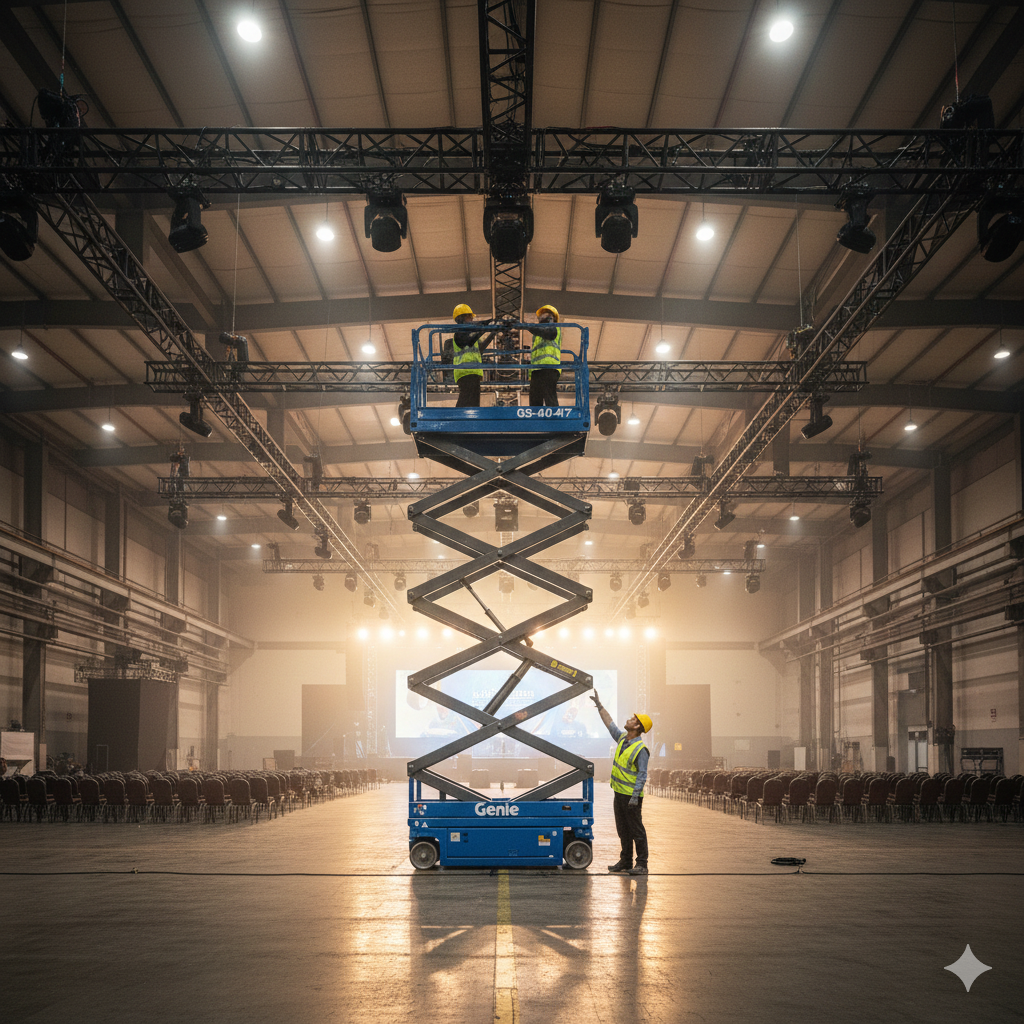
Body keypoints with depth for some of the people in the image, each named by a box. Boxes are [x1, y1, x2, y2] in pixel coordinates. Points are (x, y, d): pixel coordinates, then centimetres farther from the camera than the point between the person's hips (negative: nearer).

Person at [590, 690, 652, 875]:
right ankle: (625, 861, 21)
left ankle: (642, 864, -1)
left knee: (637, 830, -4)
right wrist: (599, 705, 25)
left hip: (631, 795, -8)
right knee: (623, 830, 14)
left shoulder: (641, 749, -16)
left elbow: (642, 775, -18)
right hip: (619, 793, 9)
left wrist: (635, 796, -24)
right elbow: (609, 722, 22)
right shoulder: (622, 738, 8)